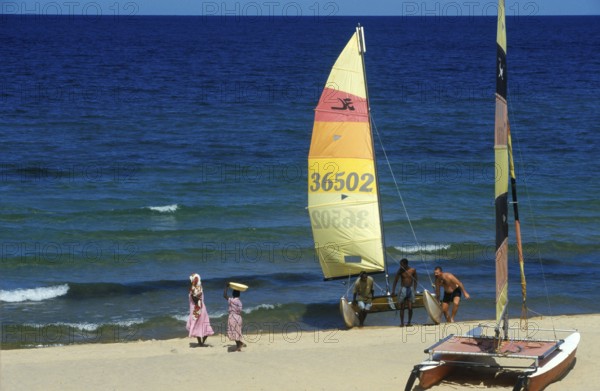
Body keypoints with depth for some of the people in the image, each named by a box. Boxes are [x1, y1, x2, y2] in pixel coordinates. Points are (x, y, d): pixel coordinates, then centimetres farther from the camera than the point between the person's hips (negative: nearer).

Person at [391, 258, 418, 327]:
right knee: (402, 307, 0)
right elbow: (395, 280, -3)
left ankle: (409, 322, 10)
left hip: (410, 289, 1)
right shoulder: (400, 270, -4)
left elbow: (415, 280, 8)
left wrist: (414, 290, 2)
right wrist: (393, 290, -9)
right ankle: (402, 322, 5)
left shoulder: (412, 270, -1)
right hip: (403, 289, -1)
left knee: (410, 307, -1)